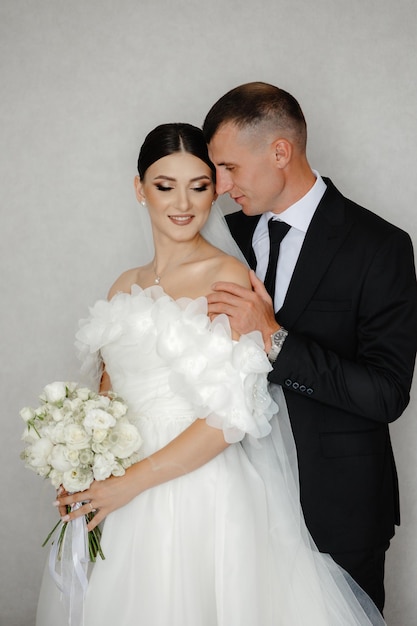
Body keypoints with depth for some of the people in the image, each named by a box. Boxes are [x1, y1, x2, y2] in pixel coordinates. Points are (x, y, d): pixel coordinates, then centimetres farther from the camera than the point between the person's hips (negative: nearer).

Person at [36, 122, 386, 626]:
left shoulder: (228, 277, -10)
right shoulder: (125, 288, 9)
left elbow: (231, 415, -16)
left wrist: (132, 482, -16)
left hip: (204, 495, -5)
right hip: (122, 505, 6)